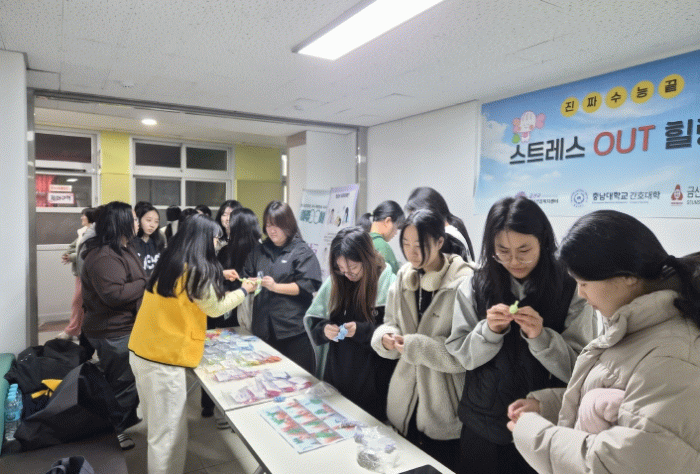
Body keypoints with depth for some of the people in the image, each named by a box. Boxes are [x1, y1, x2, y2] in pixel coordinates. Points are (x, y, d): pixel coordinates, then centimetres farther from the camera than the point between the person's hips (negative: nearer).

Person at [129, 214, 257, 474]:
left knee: (158, 426, 24)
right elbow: (215, 307, -4)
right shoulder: (195, 270, -16)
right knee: (168, 435, 5)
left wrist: (217, 278, 23)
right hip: (164, 360, -9)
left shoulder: (169, 262, 8)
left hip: (141, 352, 9)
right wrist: (243, 290, 10)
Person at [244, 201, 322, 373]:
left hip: (293, 328, -4)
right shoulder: (259, 251, 15)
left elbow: (307, 286, -10)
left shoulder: (302, 252, -2)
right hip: (264, 328, 5)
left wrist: (276, 286, -16)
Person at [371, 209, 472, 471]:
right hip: (405, 402, 5)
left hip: (444, 409, -5)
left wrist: (415, 346, -23)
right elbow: (389, 322, 8)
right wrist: (385, 337, -14)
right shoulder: (403, 277, 2)